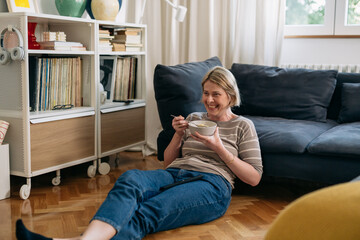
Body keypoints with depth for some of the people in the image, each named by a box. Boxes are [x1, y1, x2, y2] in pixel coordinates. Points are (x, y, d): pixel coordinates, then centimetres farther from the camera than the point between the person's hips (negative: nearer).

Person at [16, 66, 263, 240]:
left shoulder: (243, 125, 16)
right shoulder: (193, 118, 28)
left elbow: (254, 178, 6)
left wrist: (218, 146, -2)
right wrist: (178, 135, 8)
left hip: (211, 183, -4)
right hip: (174, 174, 4)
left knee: (146, 213, -35)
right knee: (130, 178, -33)